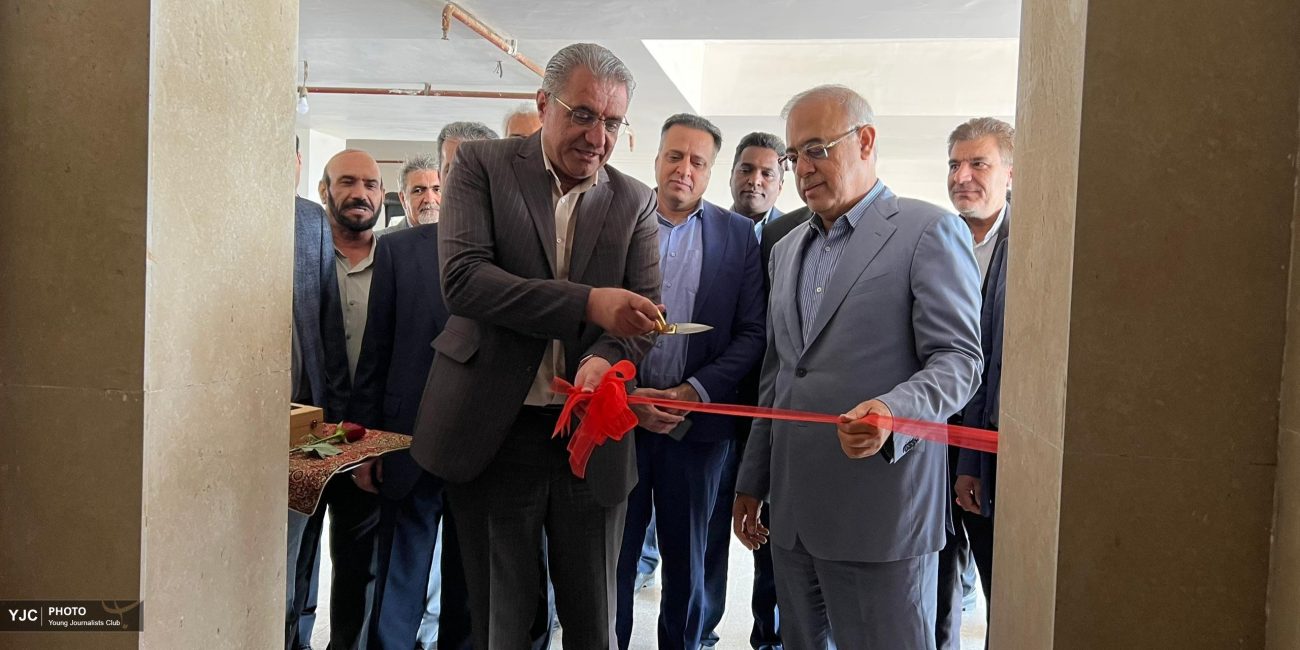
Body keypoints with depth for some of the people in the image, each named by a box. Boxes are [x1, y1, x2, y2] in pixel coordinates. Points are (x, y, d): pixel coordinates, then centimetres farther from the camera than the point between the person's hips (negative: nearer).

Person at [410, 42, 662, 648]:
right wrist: (586, 304, -27)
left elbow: (644, 311, 2)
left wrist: (605, 360, -22)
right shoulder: (482, 165, -1)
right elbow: (462, 279, -15)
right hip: (494, 435, -1)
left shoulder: (635, 201, 6)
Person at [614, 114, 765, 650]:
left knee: (686, 560, 14)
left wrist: (695, 392, -12)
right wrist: (625, 394, -12)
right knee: (613, 556, 9)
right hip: (619, 418, 0)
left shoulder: (738, 234, 4)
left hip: (697, 423, 1)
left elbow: (751, 333, 0)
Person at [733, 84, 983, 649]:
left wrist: (892, 413, -29)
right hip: (792, 513, 7)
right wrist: (752, 481, 17)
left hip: (880, 514, -6)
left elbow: (958, 359, -10)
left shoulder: (929, 232, -5)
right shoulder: (787, 249, 17)